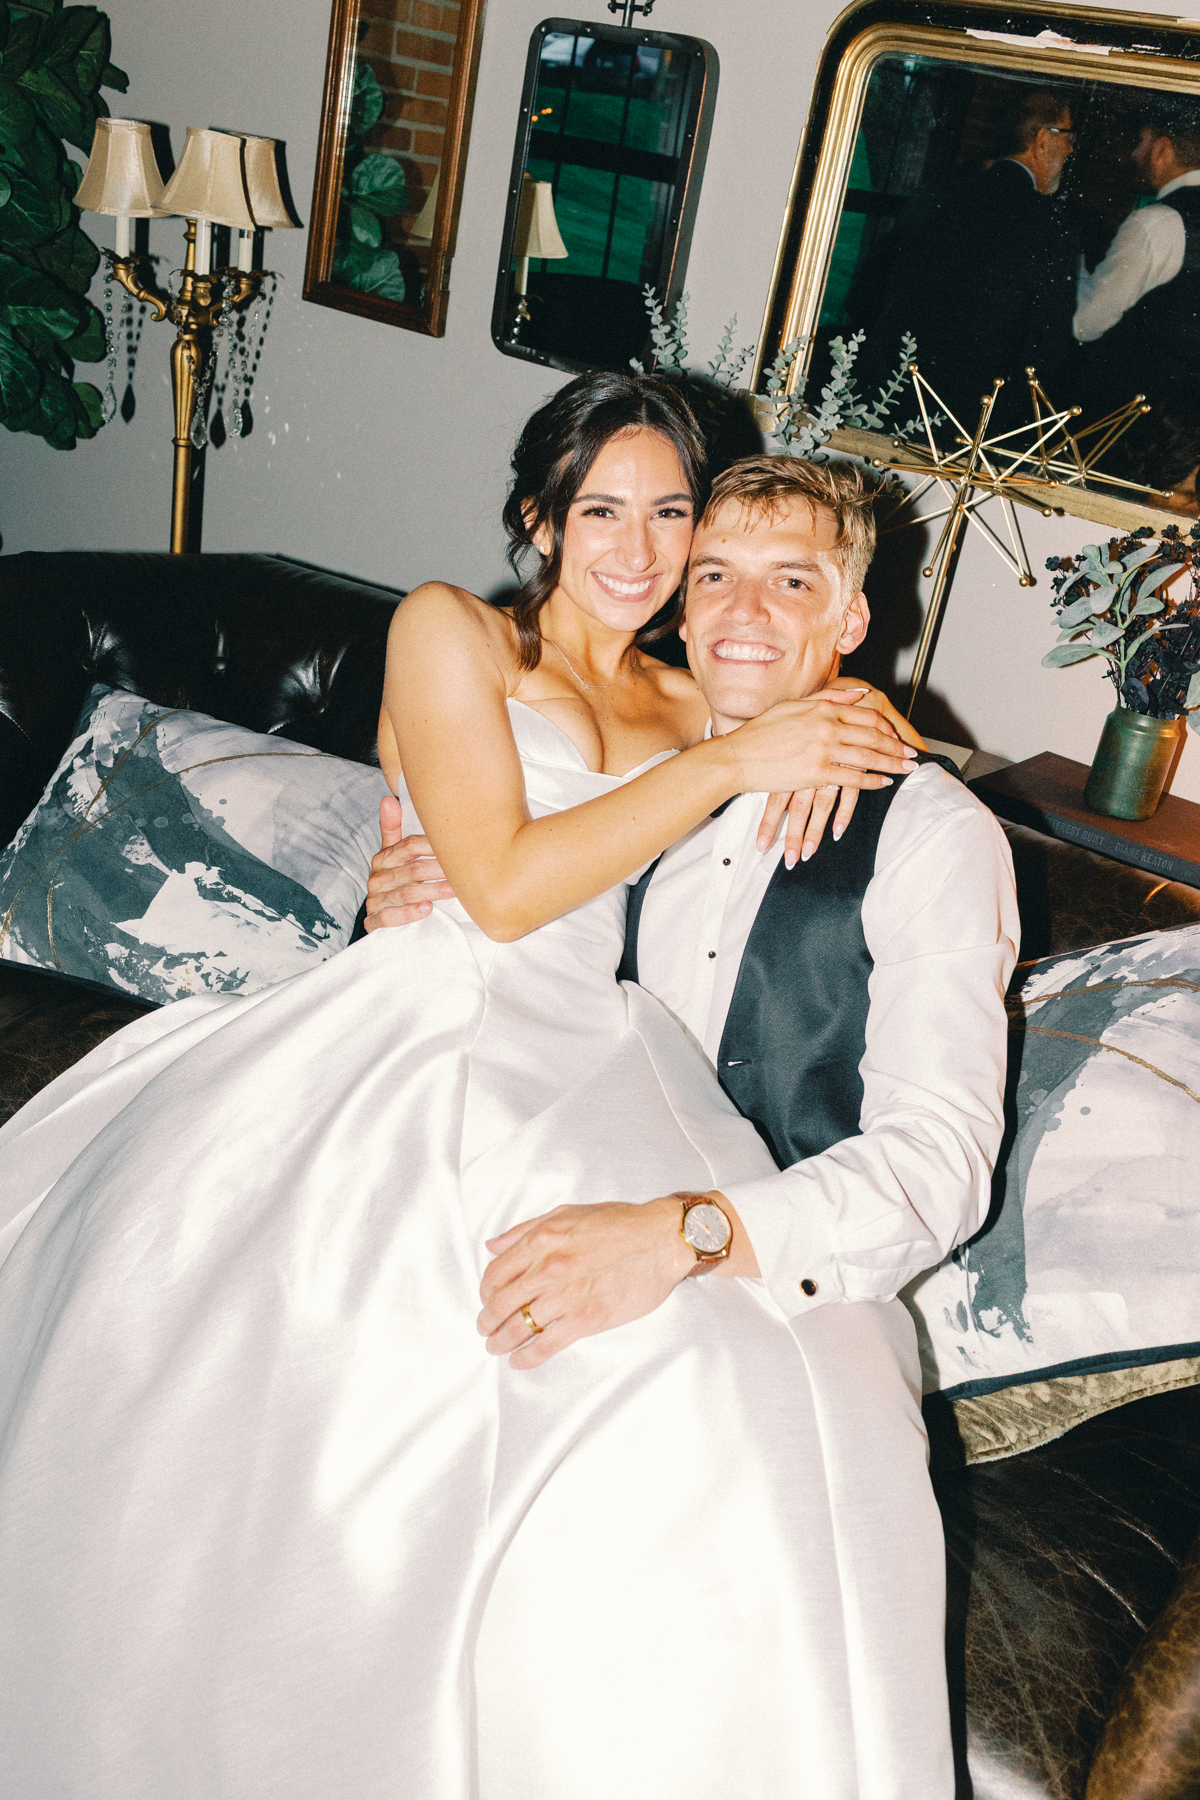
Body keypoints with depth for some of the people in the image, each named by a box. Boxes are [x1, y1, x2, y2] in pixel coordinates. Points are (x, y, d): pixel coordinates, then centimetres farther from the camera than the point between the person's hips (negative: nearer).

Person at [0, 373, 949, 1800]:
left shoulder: (691, 705, 22)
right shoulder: (450, 632, 8)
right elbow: (502, 887, -5)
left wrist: (843, 714, 7)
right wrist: (734, 763, -5)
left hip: (594, 1072, 4)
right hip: (425, 1029, -3)